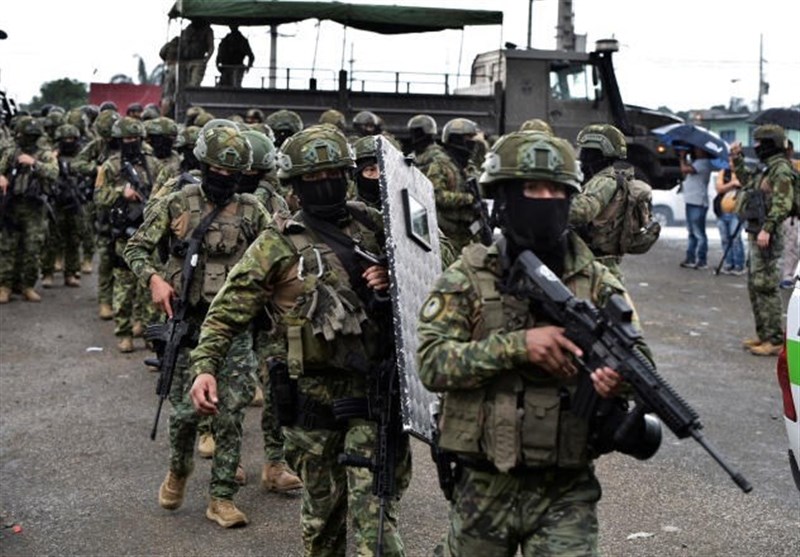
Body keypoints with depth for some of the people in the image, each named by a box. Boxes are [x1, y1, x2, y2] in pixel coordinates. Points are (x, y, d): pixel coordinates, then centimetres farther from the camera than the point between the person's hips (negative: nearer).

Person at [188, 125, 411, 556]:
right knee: (324, 504, 12)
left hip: (375, 389, 1)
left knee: (373, 507, -5)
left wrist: (394, 282, -5)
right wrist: (204, 365, -19)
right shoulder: (278, 245, -2)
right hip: (314, 395, -1)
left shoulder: (372, 226, 6)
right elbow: (228, 310, -4)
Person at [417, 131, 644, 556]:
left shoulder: (597, 285, 0)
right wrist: (517, 345, -26)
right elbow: (432, 362, -14)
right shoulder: (467, 279, -5)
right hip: (484, 489, 0)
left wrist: (619, 377, -25)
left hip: (567, 492, 0)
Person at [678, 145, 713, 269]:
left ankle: (702, 261, -4)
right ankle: (690, 258, 22)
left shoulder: (703, 163, -12)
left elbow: (685, 169, -21)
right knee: (692, 232, 15)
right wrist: (683, 158, 11)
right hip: (691, 201, 10)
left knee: (699, 234, -7)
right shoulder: (696, 162, 18)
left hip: (698, 203, -10)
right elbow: (685, 174, 17)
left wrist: (682, 158, -4)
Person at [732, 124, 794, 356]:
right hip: (755, 233, 10)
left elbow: (782, 204, -21)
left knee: (765, 287, -10)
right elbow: (747, 182, 33)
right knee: (755, 286, 14)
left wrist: (767, 228, -28)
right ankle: (763, 334, 22)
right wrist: (737, 160, 27)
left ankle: (775, 339, -7)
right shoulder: (767, 168, 17)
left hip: (767, 237, -10)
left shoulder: (781, 169, -12)